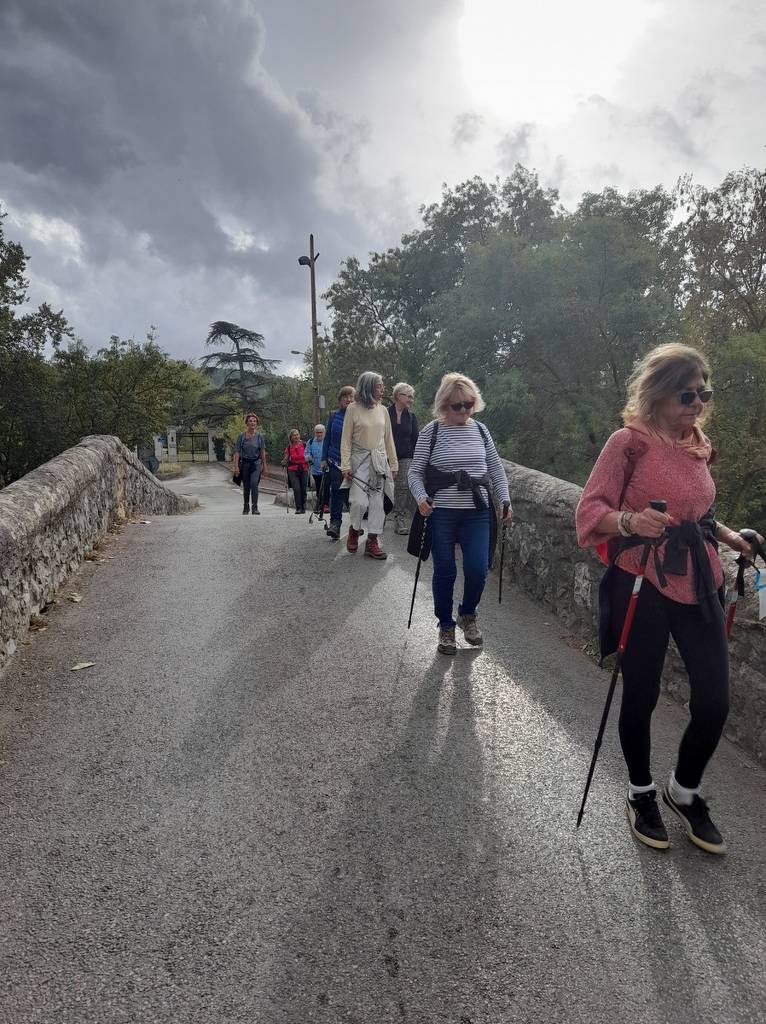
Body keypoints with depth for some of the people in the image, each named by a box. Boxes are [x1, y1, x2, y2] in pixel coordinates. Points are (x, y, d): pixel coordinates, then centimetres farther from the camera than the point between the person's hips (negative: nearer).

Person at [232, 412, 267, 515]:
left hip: (256, 463, -1)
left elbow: (263, 452, 7)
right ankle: (246, 507, 29)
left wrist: (264, 466, 7)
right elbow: (237, 452, -4)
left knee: (254, 484, -18)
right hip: (244, 463, 1)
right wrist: (236, 466, -11)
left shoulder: (259, 435, 0)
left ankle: (255, 508, -16)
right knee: (246, 487, 10)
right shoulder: (242, 435, -3)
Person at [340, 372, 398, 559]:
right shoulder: (353, 409, -4)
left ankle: (372, 541, 9)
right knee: (360, 501, -11)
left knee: (377, 502, 2)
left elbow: (388, 439, 13)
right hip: (360, 459, -4)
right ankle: (354, 530, 18)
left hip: (379, 461, 4)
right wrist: (345, 465, -11)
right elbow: (346, 439, -4)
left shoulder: (383, 410, 8)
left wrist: (393, 464, 13)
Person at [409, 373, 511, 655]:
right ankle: (446, 626, 23)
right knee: (445, 571, 3)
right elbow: (416, 471, -1)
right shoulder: (431, 431, -3)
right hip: (441, 513, -2)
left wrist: (505, 499, 4)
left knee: (478, 569, -5)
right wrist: (421, 497, -18)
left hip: (477, 512, 3)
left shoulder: (480, 430, 8)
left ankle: (468, 613, 25)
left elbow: (496, 469, 14)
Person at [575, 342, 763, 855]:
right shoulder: (629, 442, -9)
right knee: (642, 696, 7)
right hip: (645, 585, -6)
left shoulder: (699, 445, 12)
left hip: (699, 581, 6)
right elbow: (591, 510, -13)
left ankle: (685, 790, 32)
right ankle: (642, 792, 33)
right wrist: (630, 521, -31)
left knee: (715, 700, 5)